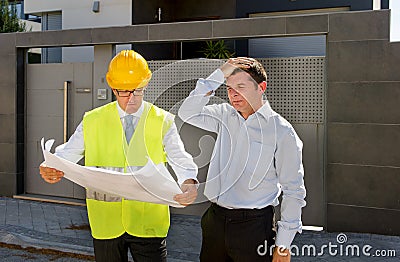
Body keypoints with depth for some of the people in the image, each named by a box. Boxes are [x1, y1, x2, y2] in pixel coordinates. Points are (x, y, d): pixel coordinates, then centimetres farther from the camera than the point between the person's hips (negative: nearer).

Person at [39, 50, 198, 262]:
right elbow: (68, 153, 8)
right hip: (106, 221, 1)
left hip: (148, 222, -1)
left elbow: (180, 160, -5)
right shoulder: (93, 121, 4)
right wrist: (51, 169, -14)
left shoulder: (162, 122, 1)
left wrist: (189, 183, -26)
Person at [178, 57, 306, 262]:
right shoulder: (225, 116, 6)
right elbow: (187, 114, -4)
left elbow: (294, 191, -6)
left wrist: (283, 244, -8)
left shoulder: (281, 131, -8)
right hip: (215, 220, 5)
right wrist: (218, 76, -8)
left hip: (253, 225, -4)